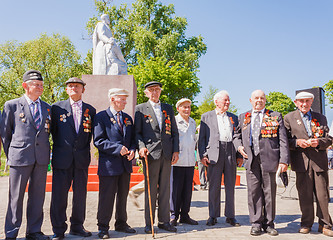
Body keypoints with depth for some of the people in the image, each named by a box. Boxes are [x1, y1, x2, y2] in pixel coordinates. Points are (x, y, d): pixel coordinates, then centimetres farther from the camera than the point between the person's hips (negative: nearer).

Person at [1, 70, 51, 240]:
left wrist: (47, 154, 11)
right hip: (20, 157, -3)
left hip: (41, 158, 4)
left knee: (37, 196, 9)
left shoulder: (47, 108, 13)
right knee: (16, 197, 4)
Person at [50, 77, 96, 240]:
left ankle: (77, 226, 24)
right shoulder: (57, 107, 3)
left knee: (80, 194, 9)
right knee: (59, 194, 2)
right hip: (62, 158, -2)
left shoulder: (90, 110, 8)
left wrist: (84, 149, 7)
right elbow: (53, 130, 6)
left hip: (82, 159, 2)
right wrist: (60, 146, 5)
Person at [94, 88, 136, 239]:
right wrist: (118, 148, -19)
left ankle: (121, 223, 30)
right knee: (106, 197, 1)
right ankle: (103, 227, 15)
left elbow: (132, 139, 18)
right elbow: (98, 141, -12)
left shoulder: (127, 118, 14)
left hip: (125, 164, 6)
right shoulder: (101, 117, -5)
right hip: (108, 164, -6)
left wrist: (132, 150, -3)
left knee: (123, 196, 15)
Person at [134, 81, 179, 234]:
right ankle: (149, 223, 9)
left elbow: (174, 132, 15)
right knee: (150, 189, 0)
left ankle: (164, 221, 17)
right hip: (150, 153, -3)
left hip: (167, 154, 3)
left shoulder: (168, 108, 16)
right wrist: (141, 146, -14)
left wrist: (176, 150, 6)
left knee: (165, 189, 7)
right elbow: (137, 132, 3)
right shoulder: (140, 109, 7)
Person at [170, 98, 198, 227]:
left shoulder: (193, 122, 17)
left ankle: (185, 215, 17)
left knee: (188, 189, 8)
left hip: (190, 161, 5)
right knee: (176, 188, -3)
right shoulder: (173, 121, -2)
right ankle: (174, 215, 8)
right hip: (177, 160, -5)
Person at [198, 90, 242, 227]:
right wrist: (202, 155, -5)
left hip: (231, 153, 3)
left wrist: (240, 155, 7)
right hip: (214, 153, -2)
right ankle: (213, 216, 12)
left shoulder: (234, 117, 18)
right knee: (214, 186, 1)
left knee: (230, 186, 6)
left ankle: (230, 215, 16)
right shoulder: (206, 117, 10)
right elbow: (202, 138, 5)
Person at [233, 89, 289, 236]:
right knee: (254, 191, 1)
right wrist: (239, 146, 2)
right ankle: (256, 223, 10)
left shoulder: (275, 116, 9)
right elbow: (236, 135, 24)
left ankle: (268, 223, 17)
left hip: (269, 158, -1)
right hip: (251, 159, 1)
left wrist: (284, 159, -5)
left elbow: (283, 140, 4)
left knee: (269, 192, 4)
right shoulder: (243, 117, 16)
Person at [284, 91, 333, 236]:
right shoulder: (289, 118, 8)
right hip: (301, 161, -1)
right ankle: (306, 223, 18)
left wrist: (318, 142, -10)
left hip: (319, 161, 2)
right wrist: (297, 142, -13)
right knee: (305, 195, 3)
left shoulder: (320, 118, 15)